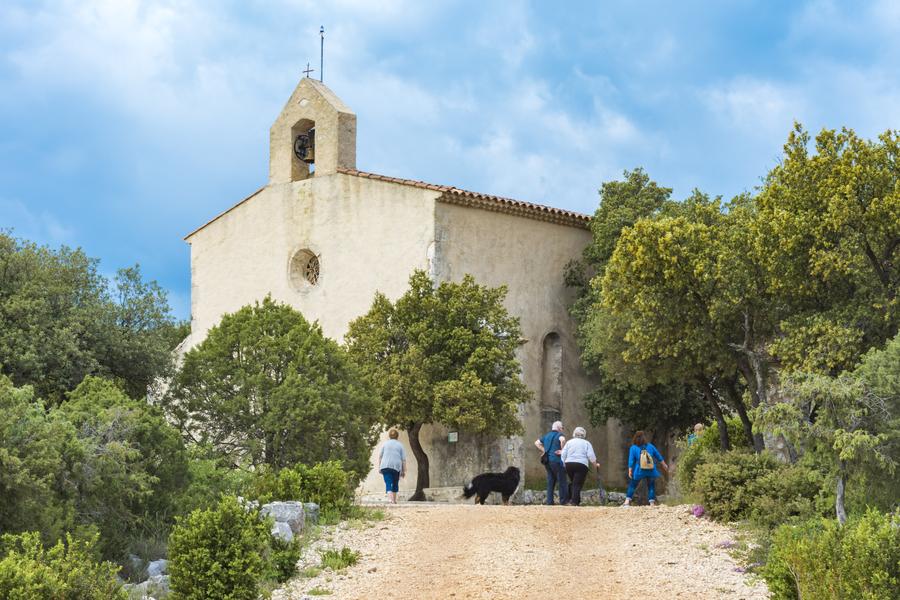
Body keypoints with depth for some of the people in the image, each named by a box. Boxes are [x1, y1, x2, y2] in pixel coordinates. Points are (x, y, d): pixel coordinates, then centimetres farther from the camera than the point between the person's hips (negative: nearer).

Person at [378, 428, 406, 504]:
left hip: (385, 466, 0)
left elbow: (380, 456, 9)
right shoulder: (400, 445, 8)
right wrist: (404, 471, 7)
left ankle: (390, 498, -28)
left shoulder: (385, 444, 12)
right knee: (395, 484, 17)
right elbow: (403, 459, 4)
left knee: (388, 483, -7)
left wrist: (379, 467, 14)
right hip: (396, 466, 0)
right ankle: (394, 500, 23)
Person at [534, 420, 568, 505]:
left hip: (547, 461, 7)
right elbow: (562, 440, -28)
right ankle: (563, 501, -3)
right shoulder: (559, 434, -5)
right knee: (563, 481, -1)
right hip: (556, 460, -7)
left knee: (550, 482, 10)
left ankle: (549, 502, 7)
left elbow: (537, 442, 21)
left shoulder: (547, 435, 17)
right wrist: (562, 450, -15)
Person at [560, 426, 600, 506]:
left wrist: (563, 465, 10)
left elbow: (563, 455, 7)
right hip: (581, 465, -3)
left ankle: (570, 499, 10)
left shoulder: (569, 442, 15)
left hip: (569, 464, 3)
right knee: (578, 484, -3)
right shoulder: (586, 443, 9)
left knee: (572, 482, 18)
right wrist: (595, 465, 9)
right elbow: (591, 456, -1)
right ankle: (574, 501, -10)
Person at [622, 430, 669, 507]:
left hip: (639, 471, -2)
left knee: (632, 485, 9)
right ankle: (652, 503, 3)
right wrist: (664, 465, 23)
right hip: (651, 472, 2)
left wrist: (630, 471, 0)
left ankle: (627, 501, 2)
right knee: (651, 486, 10)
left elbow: (631, 461, -6)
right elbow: (659, 457, 13)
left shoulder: (633, 448, -4)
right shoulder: (650, 446, 4)